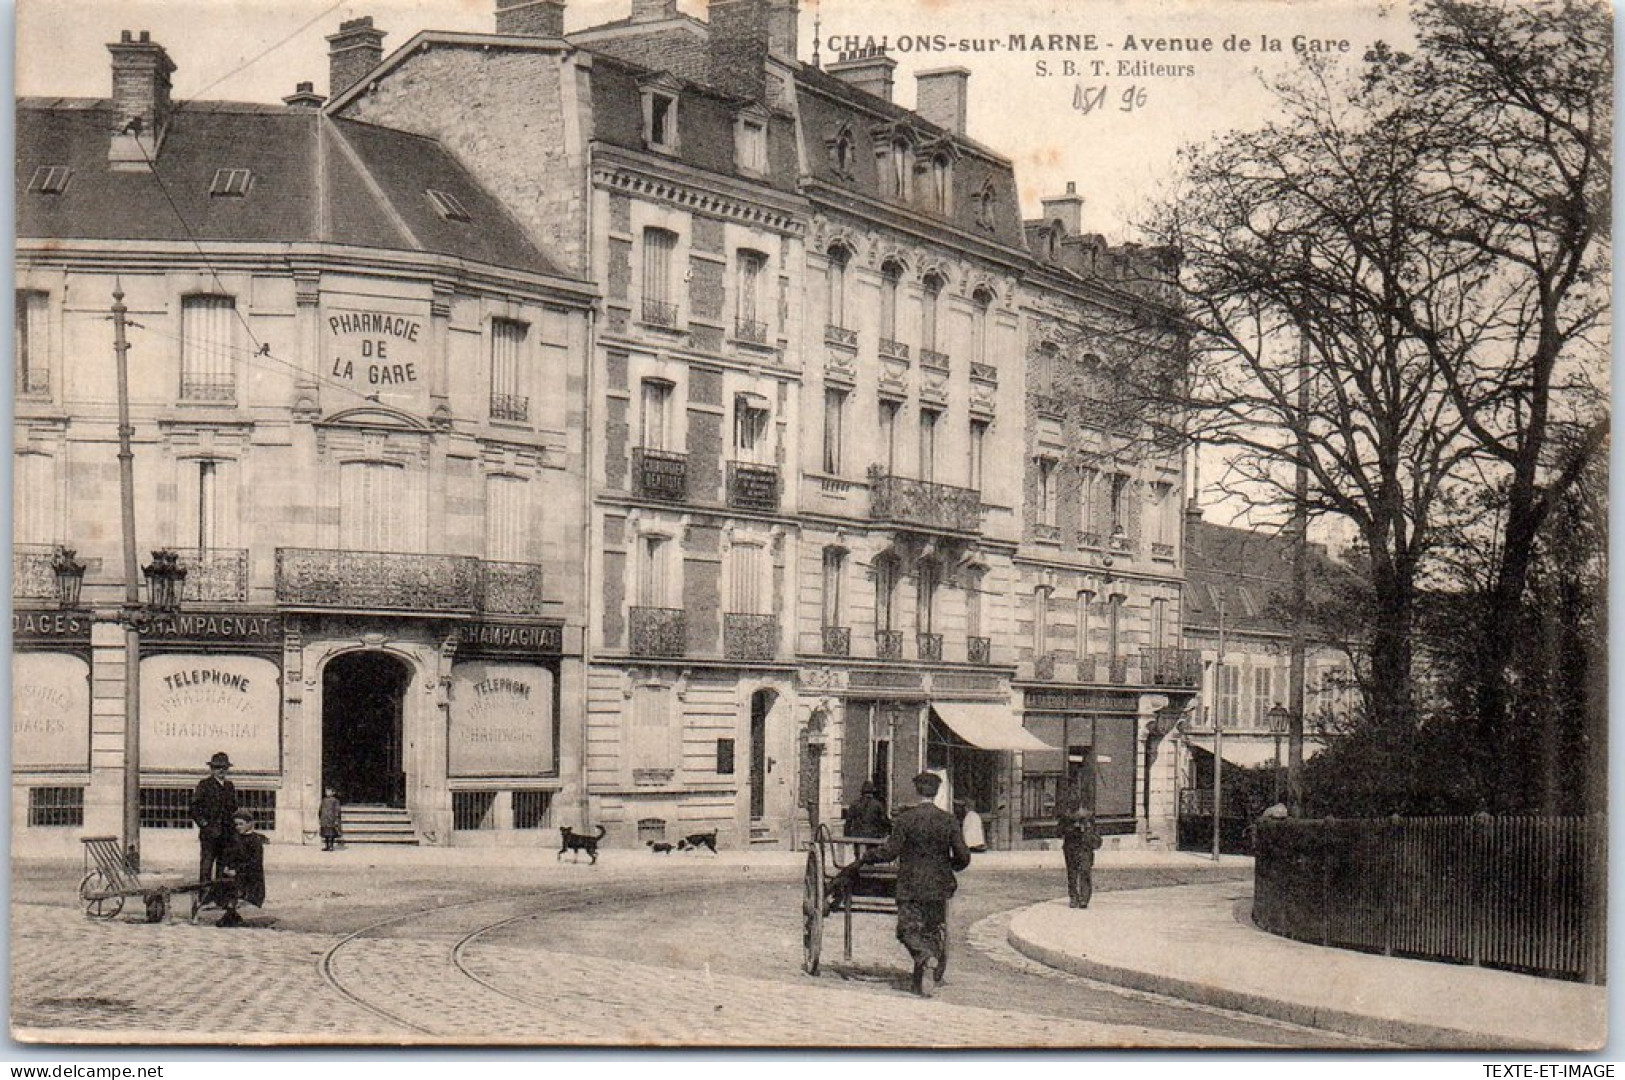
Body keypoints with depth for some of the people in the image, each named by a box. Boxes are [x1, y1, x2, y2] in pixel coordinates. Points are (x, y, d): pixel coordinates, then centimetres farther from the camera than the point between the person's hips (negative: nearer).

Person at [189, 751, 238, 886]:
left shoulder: (229, 786, 16)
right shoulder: (204, 784, 0)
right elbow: (194, 808, -4)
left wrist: (232, 826, 11)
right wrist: (204, 824, -12)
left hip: (227, 834, 5)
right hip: (209, 834, -5)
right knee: (206, 863, -8)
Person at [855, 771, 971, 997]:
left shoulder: (905, 818, -8)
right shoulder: (949, 820, -1)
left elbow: (890, 851, -11)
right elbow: (963, 857, -1)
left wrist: (864, 859, 4)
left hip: (910, 887, -3)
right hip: (939, 888, 3)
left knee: (909, 930, 3)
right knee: (934, 932, 12)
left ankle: (927, 958, -26)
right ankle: (925, 982, 10)